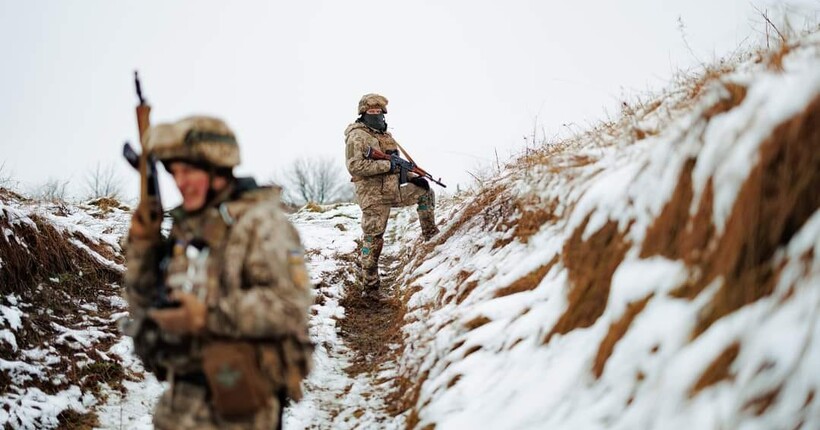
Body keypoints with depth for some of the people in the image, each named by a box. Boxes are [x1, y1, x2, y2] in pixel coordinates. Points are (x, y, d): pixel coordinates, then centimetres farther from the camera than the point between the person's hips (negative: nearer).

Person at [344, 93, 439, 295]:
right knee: (373, 239, -3)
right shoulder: (357, 136, -10)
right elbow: (354, 166, -23)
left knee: (425, 191, 11)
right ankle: (370, 283, 5)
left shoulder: (385, 135, 16)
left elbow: (396, 165, 23)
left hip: (393, 191, 8)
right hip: (373, 197, -8)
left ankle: (430, 234, 18)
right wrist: (387, 165, -24)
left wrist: (413, 177, 7)